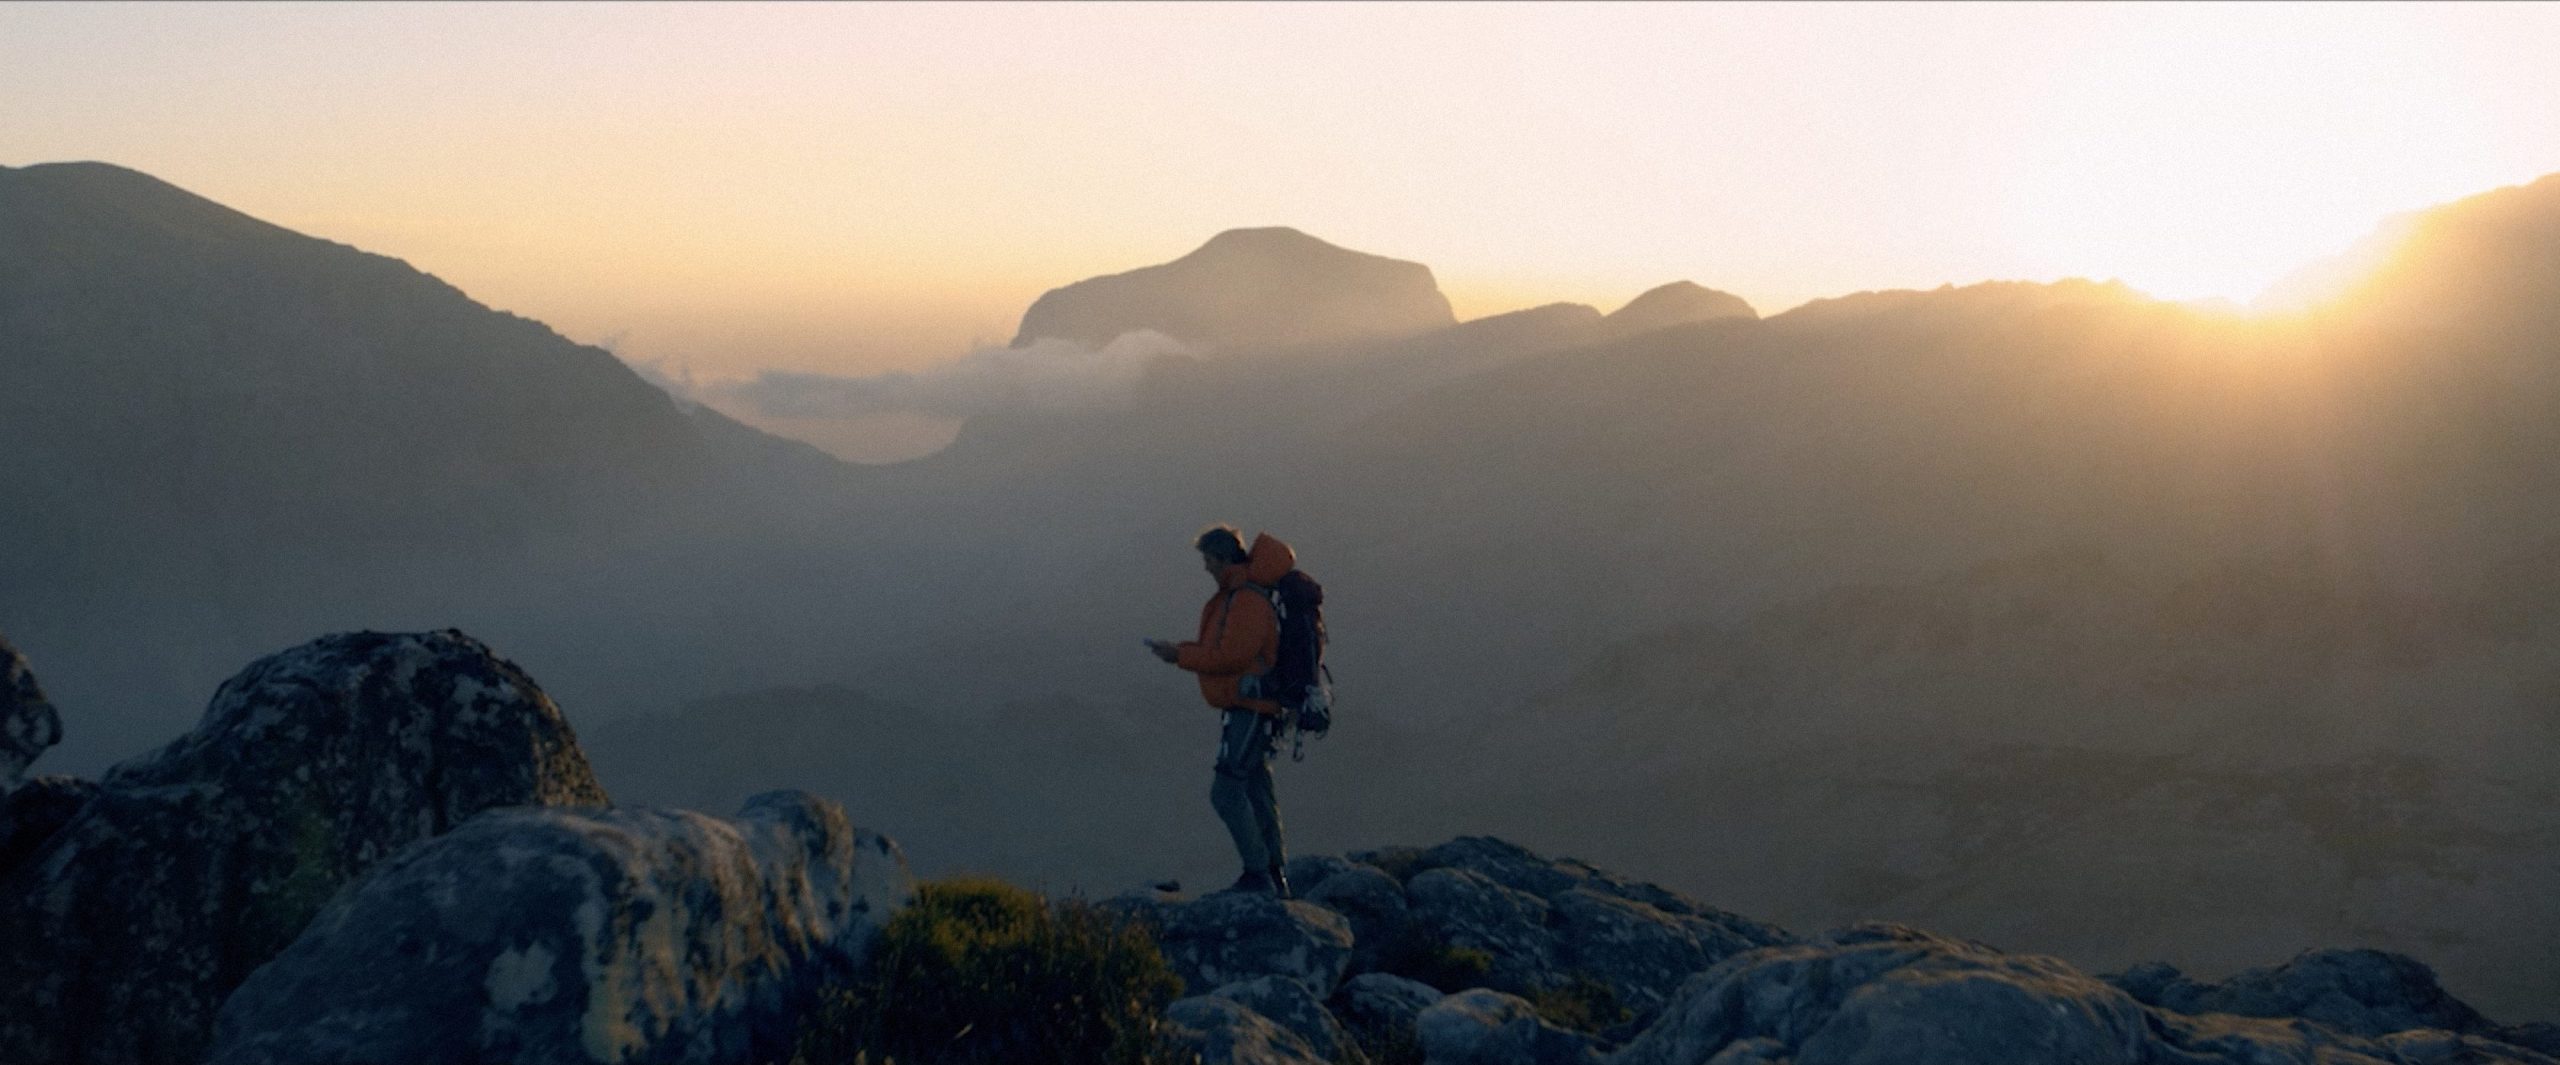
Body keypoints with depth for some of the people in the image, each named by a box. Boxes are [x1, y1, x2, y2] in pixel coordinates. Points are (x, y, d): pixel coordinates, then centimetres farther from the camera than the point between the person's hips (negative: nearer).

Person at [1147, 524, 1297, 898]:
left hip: (1248, 708, -11)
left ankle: (1258, 874, -8)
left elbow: (1230, 656, -22)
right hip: (1245, 708, 11)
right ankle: (1274, 877, 20)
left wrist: (1181, 655, -14)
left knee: (1226, 792, -11)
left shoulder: (1248, 601, -19)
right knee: (1256, 791, 14)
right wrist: (1181, 649, 7)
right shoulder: (1235, 593, 14)